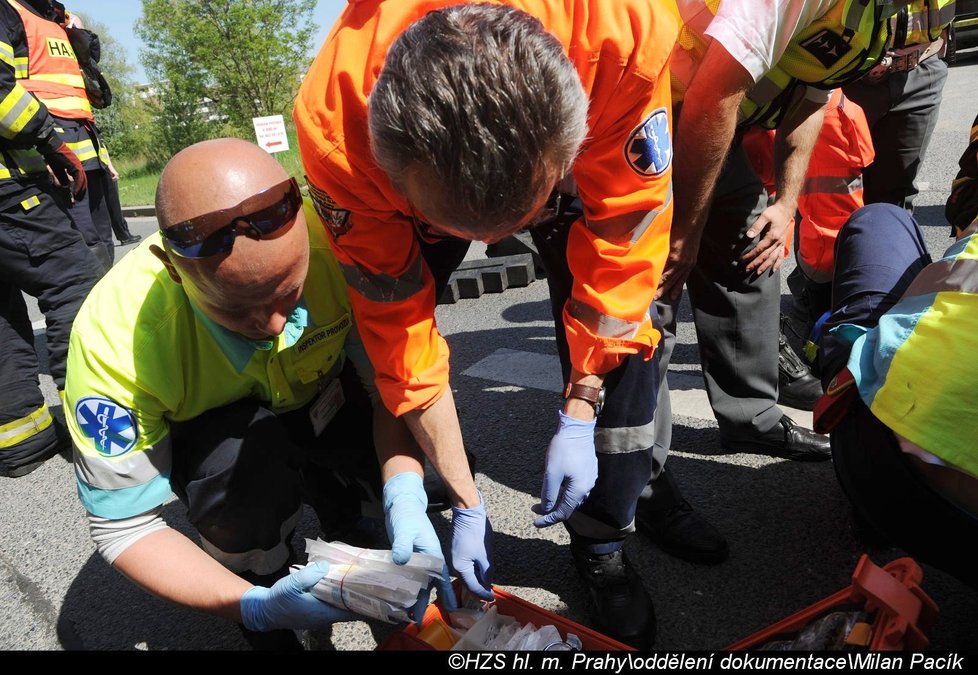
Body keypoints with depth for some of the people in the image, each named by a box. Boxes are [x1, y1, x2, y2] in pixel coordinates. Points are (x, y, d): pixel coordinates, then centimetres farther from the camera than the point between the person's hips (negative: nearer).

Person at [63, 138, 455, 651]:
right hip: (204, 435, -1)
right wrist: (256, 606, -35)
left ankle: (333, 496, 13)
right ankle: (262, 618, -7)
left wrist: (404, 492, -36)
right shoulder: (113, 340, -33)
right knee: (243, 447, -36)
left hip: (321, 400, 2)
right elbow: (122, 526, -23)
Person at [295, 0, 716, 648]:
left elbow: (621, 240, -28)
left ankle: (603, 542, 5)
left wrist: (578, 416, -25)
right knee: (374, 317, -14)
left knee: (624, 323, -16)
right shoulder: (336, 121, -37)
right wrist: (465, 499, -20)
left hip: (583, 152, 0)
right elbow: (397, 319, -28)